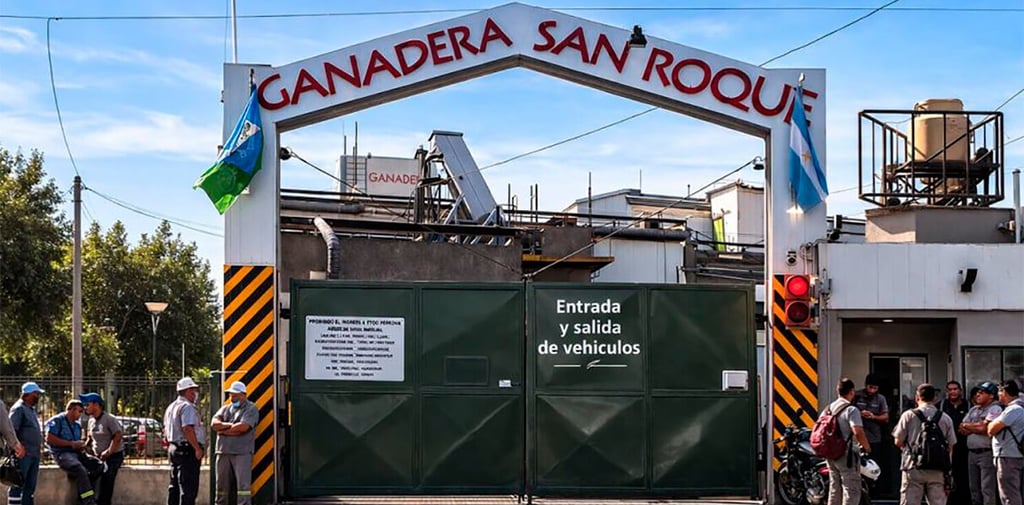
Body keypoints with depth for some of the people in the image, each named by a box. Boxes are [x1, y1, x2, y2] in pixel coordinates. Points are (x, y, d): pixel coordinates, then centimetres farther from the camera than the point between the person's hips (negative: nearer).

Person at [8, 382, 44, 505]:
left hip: (34, 454, 9)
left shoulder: (31, 409, 19)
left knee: (30, 486, 10)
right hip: (23, 454, -9)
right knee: (18, 485, -7)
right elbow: (11, 430, -17)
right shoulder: (19, 409, -9)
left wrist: (39, 448, 18)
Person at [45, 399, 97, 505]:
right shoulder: (57, 421, 0)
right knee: (81, 470, -35)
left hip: (75, 453, 8)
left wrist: (81, 447, 6)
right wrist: (71, 444, -11)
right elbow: (49, 439, -12)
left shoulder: (77, 426, 24)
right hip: (62, 454, -8)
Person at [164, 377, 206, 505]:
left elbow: (166, 430, 23)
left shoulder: (171, 407, 18)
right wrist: (198, 448, -21)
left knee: (175, 485, 15)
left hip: (173, 449, 10)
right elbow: (188, 429, -24)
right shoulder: (187, 407, -14)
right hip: (188, 451, -10)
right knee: (188, 486, -10)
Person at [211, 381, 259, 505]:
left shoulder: (251, 409, 3)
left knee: (243, 484, -9)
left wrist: (223, 430, -2)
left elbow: (243, 427, -13)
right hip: (223, 452, 6)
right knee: (222, 484, 9)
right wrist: (229, 425, -10)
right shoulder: (225, 409, 21)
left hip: (242, 452, -6)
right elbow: (214, 424, 4)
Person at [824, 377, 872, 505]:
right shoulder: (851, 410, -15)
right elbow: (858, 432, -26)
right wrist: (867, 446, -10)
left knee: (834, 490, 15)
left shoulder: (828, 408, 8)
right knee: (851, 491, -3)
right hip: (847, 455, -8)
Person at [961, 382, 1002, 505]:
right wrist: (977, 428, -6)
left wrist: (968, 426, 0)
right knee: (974, 490, 12)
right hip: (972, 452, 8)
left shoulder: (995, 409, -6)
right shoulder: (973, 410, 17)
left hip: (987, 453, -8)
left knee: (988, 490, -9)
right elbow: (962, 429, 11)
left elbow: (984, 428, -16)